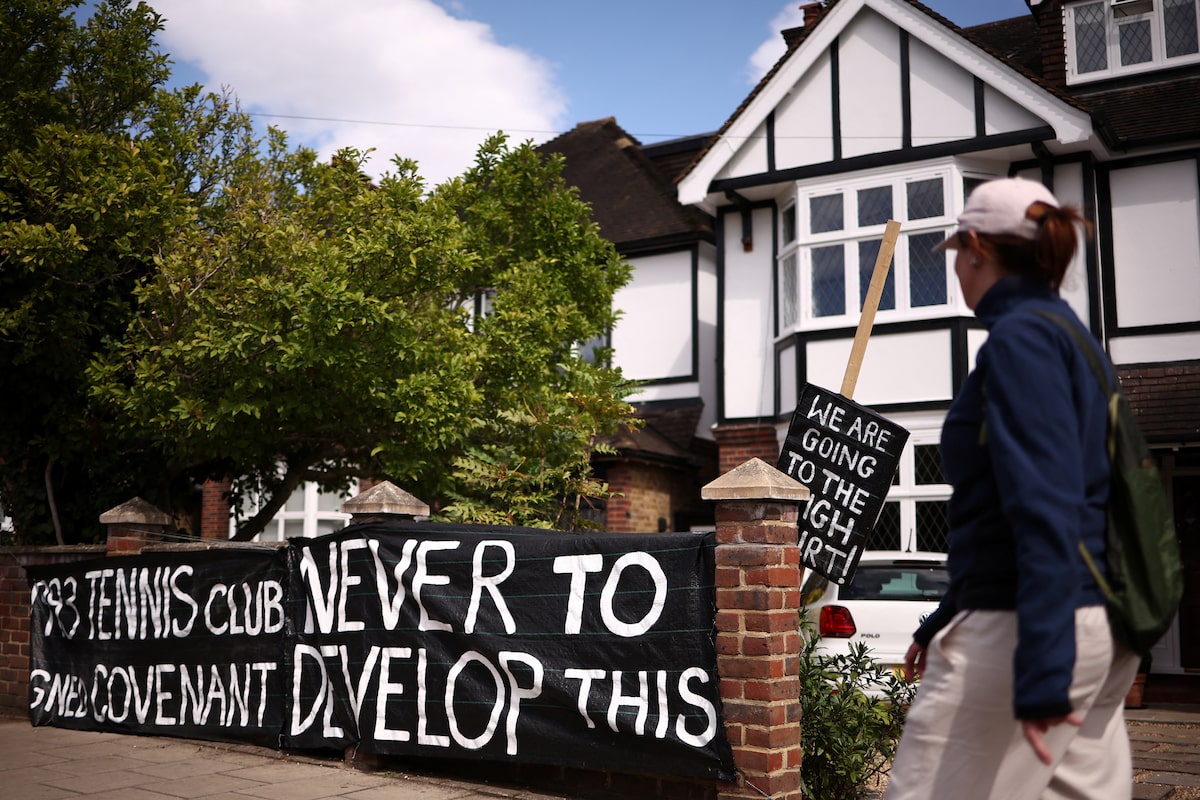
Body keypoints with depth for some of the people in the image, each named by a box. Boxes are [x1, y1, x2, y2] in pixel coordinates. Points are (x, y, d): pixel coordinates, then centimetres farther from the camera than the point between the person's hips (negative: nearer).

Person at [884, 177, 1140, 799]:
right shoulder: (1066, 334, 18)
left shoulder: (1019, 338, -12)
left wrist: (1041, 678, -25)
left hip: (1037, 630, -10)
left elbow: (1046, 510, -22)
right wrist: (943, 623, 27)